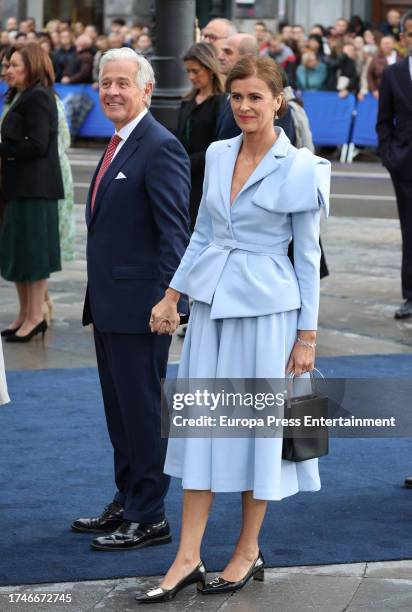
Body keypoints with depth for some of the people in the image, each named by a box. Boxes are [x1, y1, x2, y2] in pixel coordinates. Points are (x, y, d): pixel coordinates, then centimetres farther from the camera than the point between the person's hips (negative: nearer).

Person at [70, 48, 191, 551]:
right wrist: (97, 298, 19)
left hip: (139, 306, -10)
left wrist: (169, 301, -25)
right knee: (119, 410, 18)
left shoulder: (161, 148, -15)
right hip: (109, 304, 10)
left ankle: (149, 519, 7)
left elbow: (175, 231, -20)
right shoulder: (118, 145, 15)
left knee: (142, 411, -2)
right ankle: (126, 503, 29)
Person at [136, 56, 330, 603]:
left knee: (257, 425, 4)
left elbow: (307, 257, -6)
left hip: (265, 308, -5)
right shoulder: (217, 155, 6)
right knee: (200, 424, 4)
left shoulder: (300, 168, -9)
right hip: (211, 303, 5)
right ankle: (188, 558, 7)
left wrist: (307, 336, -6)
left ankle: (249, 552, 18)